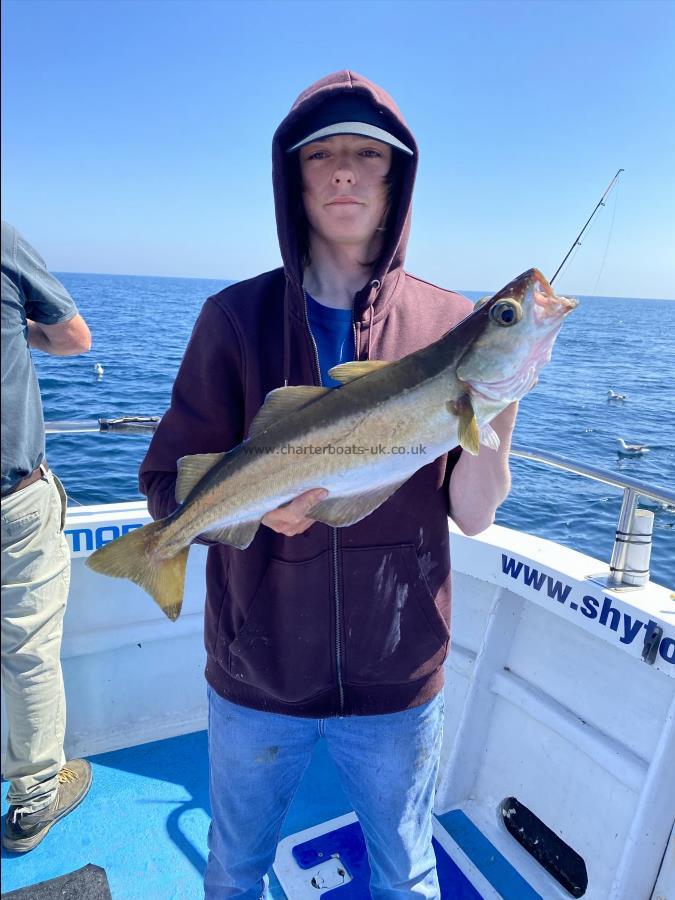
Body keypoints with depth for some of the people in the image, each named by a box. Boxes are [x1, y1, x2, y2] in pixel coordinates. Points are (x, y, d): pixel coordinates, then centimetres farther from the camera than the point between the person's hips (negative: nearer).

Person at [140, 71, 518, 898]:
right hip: (256, 673, 1)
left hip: (398, 679, 1)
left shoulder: (449, 325, -7)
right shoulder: (237, 317, -8)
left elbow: (473, 514, -9)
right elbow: (165, 486, -7)